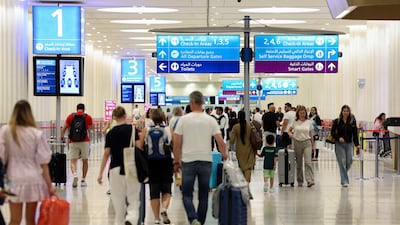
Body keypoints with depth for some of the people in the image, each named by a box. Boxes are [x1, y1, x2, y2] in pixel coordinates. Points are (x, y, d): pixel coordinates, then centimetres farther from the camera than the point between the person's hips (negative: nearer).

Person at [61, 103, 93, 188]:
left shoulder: (70, 116, 4)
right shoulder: (88, 117, 3)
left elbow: (64, 128, 4)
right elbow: (91, 128, 11)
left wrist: (62, 137, 19)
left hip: (73, 142, 0)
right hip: (84, 141, 0)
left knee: (73, 161, 3)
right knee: (85, 161, 12)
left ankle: (75, 174, -24)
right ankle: (83, 180, 13)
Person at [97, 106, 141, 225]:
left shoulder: (110, 133, 3)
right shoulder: (132, 129, -2)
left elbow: (106, 153, 1)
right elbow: (138, 146, -9)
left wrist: (101, 173, 4)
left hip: (115, 169, 2)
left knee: (118, 200, 10)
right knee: (133, 199, 2)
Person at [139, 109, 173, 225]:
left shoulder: (145, 131, 0)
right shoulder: (169, 130, -3)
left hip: (151, 164, 1)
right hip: (166, 163, -1)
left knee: (154, 191, 9)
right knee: (166, 190, 13)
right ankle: (164, 209, -14)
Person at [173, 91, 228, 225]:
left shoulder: (184, 120, -3)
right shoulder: (210, 120, 0)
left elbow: (176, 144, -2)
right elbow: (221, 142, -3)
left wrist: (176, 161, 10)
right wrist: (224, 156, 14)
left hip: (188, 161, -2)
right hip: (206, 161, 2)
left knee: (187, 194, 4)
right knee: (203, 195, 11)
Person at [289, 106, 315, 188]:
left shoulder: (309, 122, 4)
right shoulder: (295, 122, 3)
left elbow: (311, 135, 10)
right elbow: (289, 130, 15)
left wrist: (312, 144, 10)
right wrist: (290, 134, -8)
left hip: (307, 143, -1)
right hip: (297, 143, 1)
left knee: (308, 162, -13)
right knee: (298, 163, 7)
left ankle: (310, 180, -18)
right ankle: (300, 181, 16)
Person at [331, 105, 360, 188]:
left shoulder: (352, 121, 3)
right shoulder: (337, 121, -1)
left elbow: (355, 134, 3)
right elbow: (332, 132, 1)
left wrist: (357, 145, -4)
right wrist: (338, 138, -17)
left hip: (349, 144, 2)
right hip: (339, 144, -2)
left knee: (349, 162, 0)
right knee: (342, 162, -6)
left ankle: (343, 174, 32)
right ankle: (344, 181, -1)